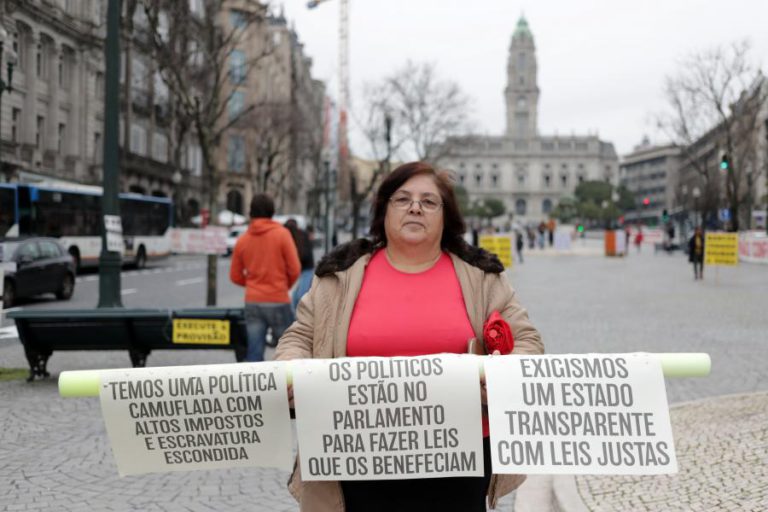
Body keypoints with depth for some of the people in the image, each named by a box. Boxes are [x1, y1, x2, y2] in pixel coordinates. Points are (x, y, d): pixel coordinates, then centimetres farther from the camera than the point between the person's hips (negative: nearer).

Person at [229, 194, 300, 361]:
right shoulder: (282, 234, -6)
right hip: (278, 302, -3)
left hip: (252, 303, 4)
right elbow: (294, 269, -8)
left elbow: (235, 276, 9)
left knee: (254, 353, 3)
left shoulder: (242, 240, 5)